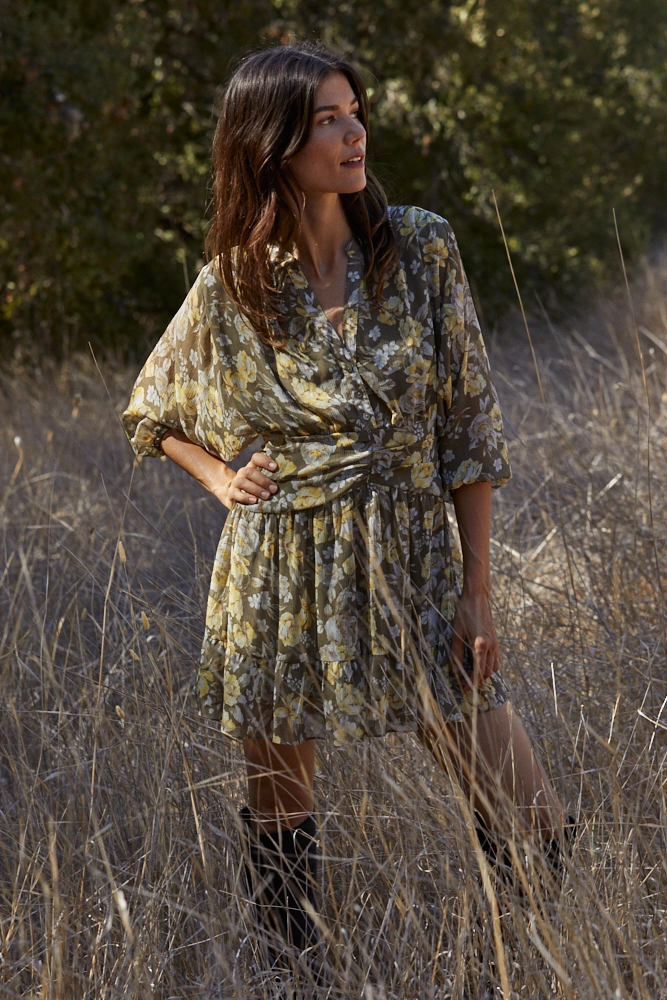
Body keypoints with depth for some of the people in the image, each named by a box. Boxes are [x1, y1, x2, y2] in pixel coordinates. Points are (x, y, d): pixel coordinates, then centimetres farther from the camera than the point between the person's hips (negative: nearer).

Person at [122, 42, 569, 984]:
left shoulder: (421, 248, -3)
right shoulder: (232, 284, -2)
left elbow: (469, 422, -1)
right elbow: (152, 413, 17)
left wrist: (478, 588, -4)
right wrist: (222, 480, 0)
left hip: (413, 562, 0)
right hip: (280, 578, 0)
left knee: (527, 818, -5)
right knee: (278, 809, 11)